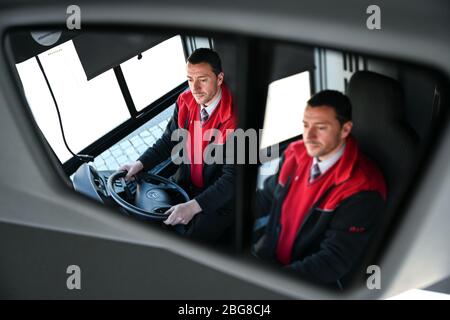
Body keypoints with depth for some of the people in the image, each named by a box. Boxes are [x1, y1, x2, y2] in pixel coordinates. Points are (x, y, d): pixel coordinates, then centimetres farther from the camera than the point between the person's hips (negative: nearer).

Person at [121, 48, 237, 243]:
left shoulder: (233, 119, -25)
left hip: (220, 197, -6)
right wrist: (140, 164, -9)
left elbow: (232, 178, -25)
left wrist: (194, 206, -35)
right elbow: (169, 140, 9)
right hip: (185, 183, 6)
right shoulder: (185, 102, -5)